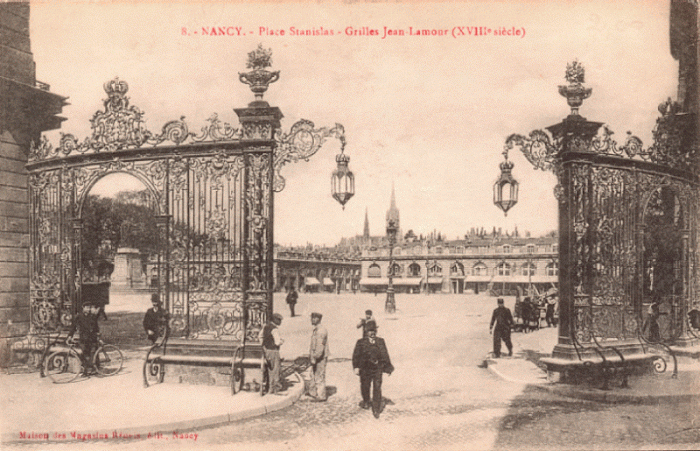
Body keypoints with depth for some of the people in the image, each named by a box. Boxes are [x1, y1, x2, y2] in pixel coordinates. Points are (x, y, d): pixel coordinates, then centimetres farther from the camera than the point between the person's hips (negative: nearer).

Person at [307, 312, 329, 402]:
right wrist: (310, 355, 21)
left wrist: (314, 358, -24)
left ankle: (321, 396, 9)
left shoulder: (321, 331, -22)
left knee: (319, 377, 0)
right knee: (313, 374, 21)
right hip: (315, 357, 10)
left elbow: (320, 346, -25)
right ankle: (313, 392, 35)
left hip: (320, 358, -10)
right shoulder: (316, 330, 11)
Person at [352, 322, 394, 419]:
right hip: (365, 369, 0)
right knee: (365, 386, 14)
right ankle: (366, 401, 41)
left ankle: (376, 409, 2)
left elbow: (385, 355, 11)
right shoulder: (361, 342, 1)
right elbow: (356, 355, -1)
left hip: (377, 368, 0)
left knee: (377, 388, -5)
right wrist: (356, 367, -10)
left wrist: (388, 367, 10)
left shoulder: (380, 342, 7)